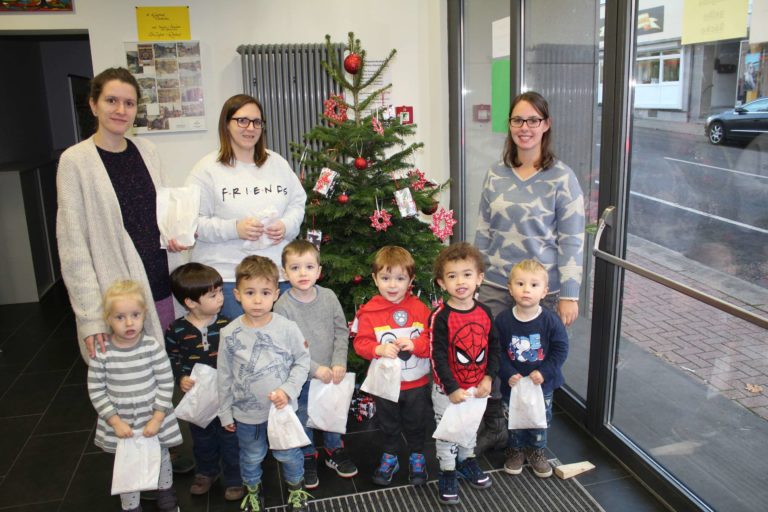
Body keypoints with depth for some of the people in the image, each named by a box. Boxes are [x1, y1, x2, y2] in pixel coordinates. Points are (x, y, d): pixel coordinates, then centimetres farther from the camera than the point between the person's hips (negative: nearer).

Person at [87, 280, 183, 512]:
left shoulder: (152, 347, -17)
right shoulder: (102, 353, -16)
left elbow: (166, 383, -11)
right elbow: (96, 391, -8)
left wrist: (157, 418, -14)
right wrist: (115, 421, -13)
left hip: (153, 419, 0)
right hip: (120, 423, 0)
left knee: (161, 458, 23)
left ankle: (165, 492, 51)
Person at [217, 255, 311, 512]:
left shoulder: (287, 328, -18)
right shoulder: (230, 334, -14)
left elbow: (302, 360, -5)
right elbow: (224, 376, -3)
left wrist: (289, 390, -17)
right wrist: (225, 413, 3)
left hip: (282, 408, -1)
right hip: (246, 412, 1)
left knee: (288, 454, 17)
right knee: (251, 457, 22)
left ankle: (296, 488, 47)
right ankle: (253, 491, 51)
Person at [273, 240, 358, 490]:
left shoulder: (329, 297, -8)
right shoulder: (283, 305, -17)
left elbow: (342, 332, -2)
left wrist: (339, 362, -12)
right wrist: (315, 368, -20)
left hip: (331, 373, 3)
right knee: (302, 417, 14)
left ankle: (334, 450, 42)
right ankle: (307, 457, 37)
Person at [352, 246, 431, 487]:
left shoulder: (419, 308, -9)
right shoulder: (369, 311, -13)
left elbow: (431, 339, -8)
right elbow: (360, 343, -13)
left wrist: (415, 344, -27)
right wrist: (379, 349, -30)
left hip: (416, 382, 1)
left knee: (416, 423, 20)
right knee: (388, 424, 20)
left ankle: (417, 458, 42)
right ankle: (389, 457, 42)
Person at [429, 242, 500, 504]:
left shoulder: (485, 312, -5)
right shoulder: (440, 317, -21)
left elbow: (494, 347, 2)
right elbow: (437, 357, -21)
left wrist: (489, 377, -8)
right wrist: (453, 389, -21)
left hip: (477, 387, 5)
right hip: (447, 391, -4)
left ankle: (466, 460, 46)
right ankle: (447, 473, 29)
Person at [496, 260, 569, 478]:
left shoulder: (550, 320, -15)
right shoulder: (503, 320, -14)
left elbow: (561, 349, -9)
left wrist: (544, 372, -17)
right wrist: (508, 374, -18)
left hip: (542, 383, 0)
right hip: (513, 383, 0)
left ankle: (536, 450, 40)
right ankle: (515, 450, 40)